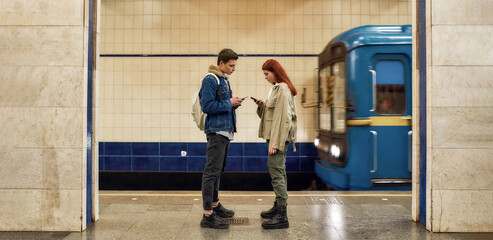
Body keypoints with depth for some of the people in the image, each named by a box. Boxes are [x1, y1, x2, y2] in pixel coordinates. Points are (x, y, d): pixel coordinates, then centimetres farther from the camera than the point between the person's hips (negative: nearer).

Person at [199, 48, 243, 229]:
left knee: (217, 170, 17)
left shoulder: (225, 80, 18)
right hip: (216, 131, -10)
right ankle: (208, 215, -4)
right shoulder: (210, 80, -11)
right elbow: (207, 106, -19)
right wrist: (229, 103, -15)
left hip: (226, 131, 10)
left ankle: (214, 204, 30)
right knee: (212, 171, -8)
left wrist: (234, 103, 4)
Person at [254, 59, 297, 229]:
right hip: (275, 137, 10)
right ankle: (279, 207, 25)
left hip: (279, 137, -10)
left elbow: (282, 118, -20)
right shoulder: (277, 88, 18)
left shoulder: (282, 89, -13)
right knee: (279, 172, 15)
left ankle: (282, 216, -8)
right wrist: (262, 106, 4)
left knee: (276, 172, -11)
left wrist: (275, 143, -22)